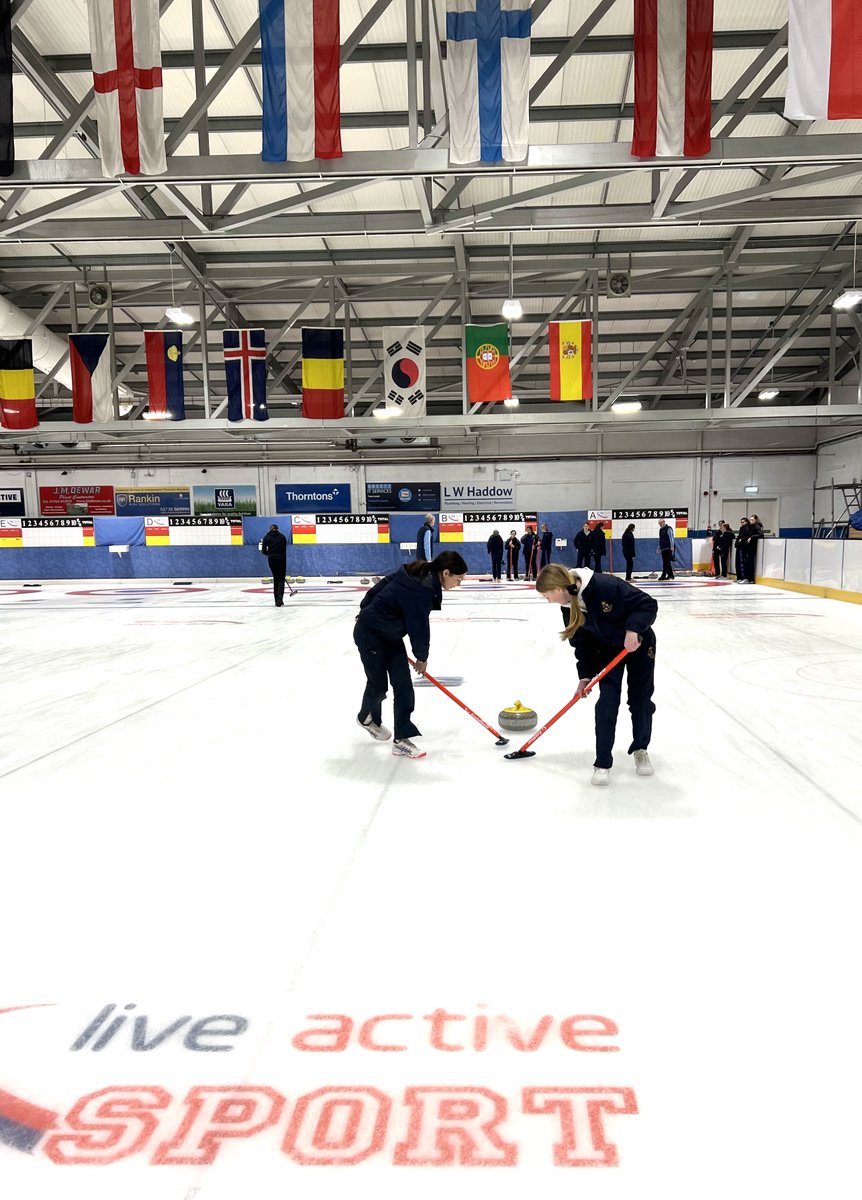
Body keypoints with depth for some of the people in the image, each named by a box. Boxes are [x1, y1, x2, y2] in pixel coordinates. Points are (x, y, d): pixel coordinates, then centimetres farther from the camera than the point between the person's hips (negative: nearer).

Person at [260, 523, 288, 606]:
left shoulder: (266, 537, 7)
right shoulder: (282, 536, 8)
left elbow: (264, 550, 3)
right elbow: (284, 549, 6)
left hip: (271, 559, 1)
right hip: (281, 558, -1)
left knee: (275, 579, 15)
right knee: (281, 579, 3)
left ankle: (277, 601, 15)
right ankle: (280, 598, -20)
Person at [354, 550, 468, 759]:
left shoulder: (421, 577, -4)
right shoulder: (420, 591, -32)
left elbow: (382, 584, 7)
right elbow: (419, 627, -21)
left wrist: (365, 613, 18)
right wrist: (422, 657, -3)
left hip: (390, 635, 9)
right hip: (370, 635, -9)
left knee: (403, 686, 1)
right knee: (378, 684, 7)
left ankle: (402, 739, 5)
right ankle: (366, 717, 39)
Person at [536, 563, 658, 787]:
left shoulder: (606, 586, -34)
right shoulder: (570, 608, -13)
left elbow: (647, 604, -30)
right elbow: (583, 643, -3)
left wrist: (633, 629, -42)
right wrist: (585, 675, -9)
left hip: (639, 644, -4)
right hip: (608, 649, 4)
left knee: (641, 700, 5)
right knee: (607, 701, -8)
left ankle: (640, 749, 30)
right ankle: (602, 763, -1)